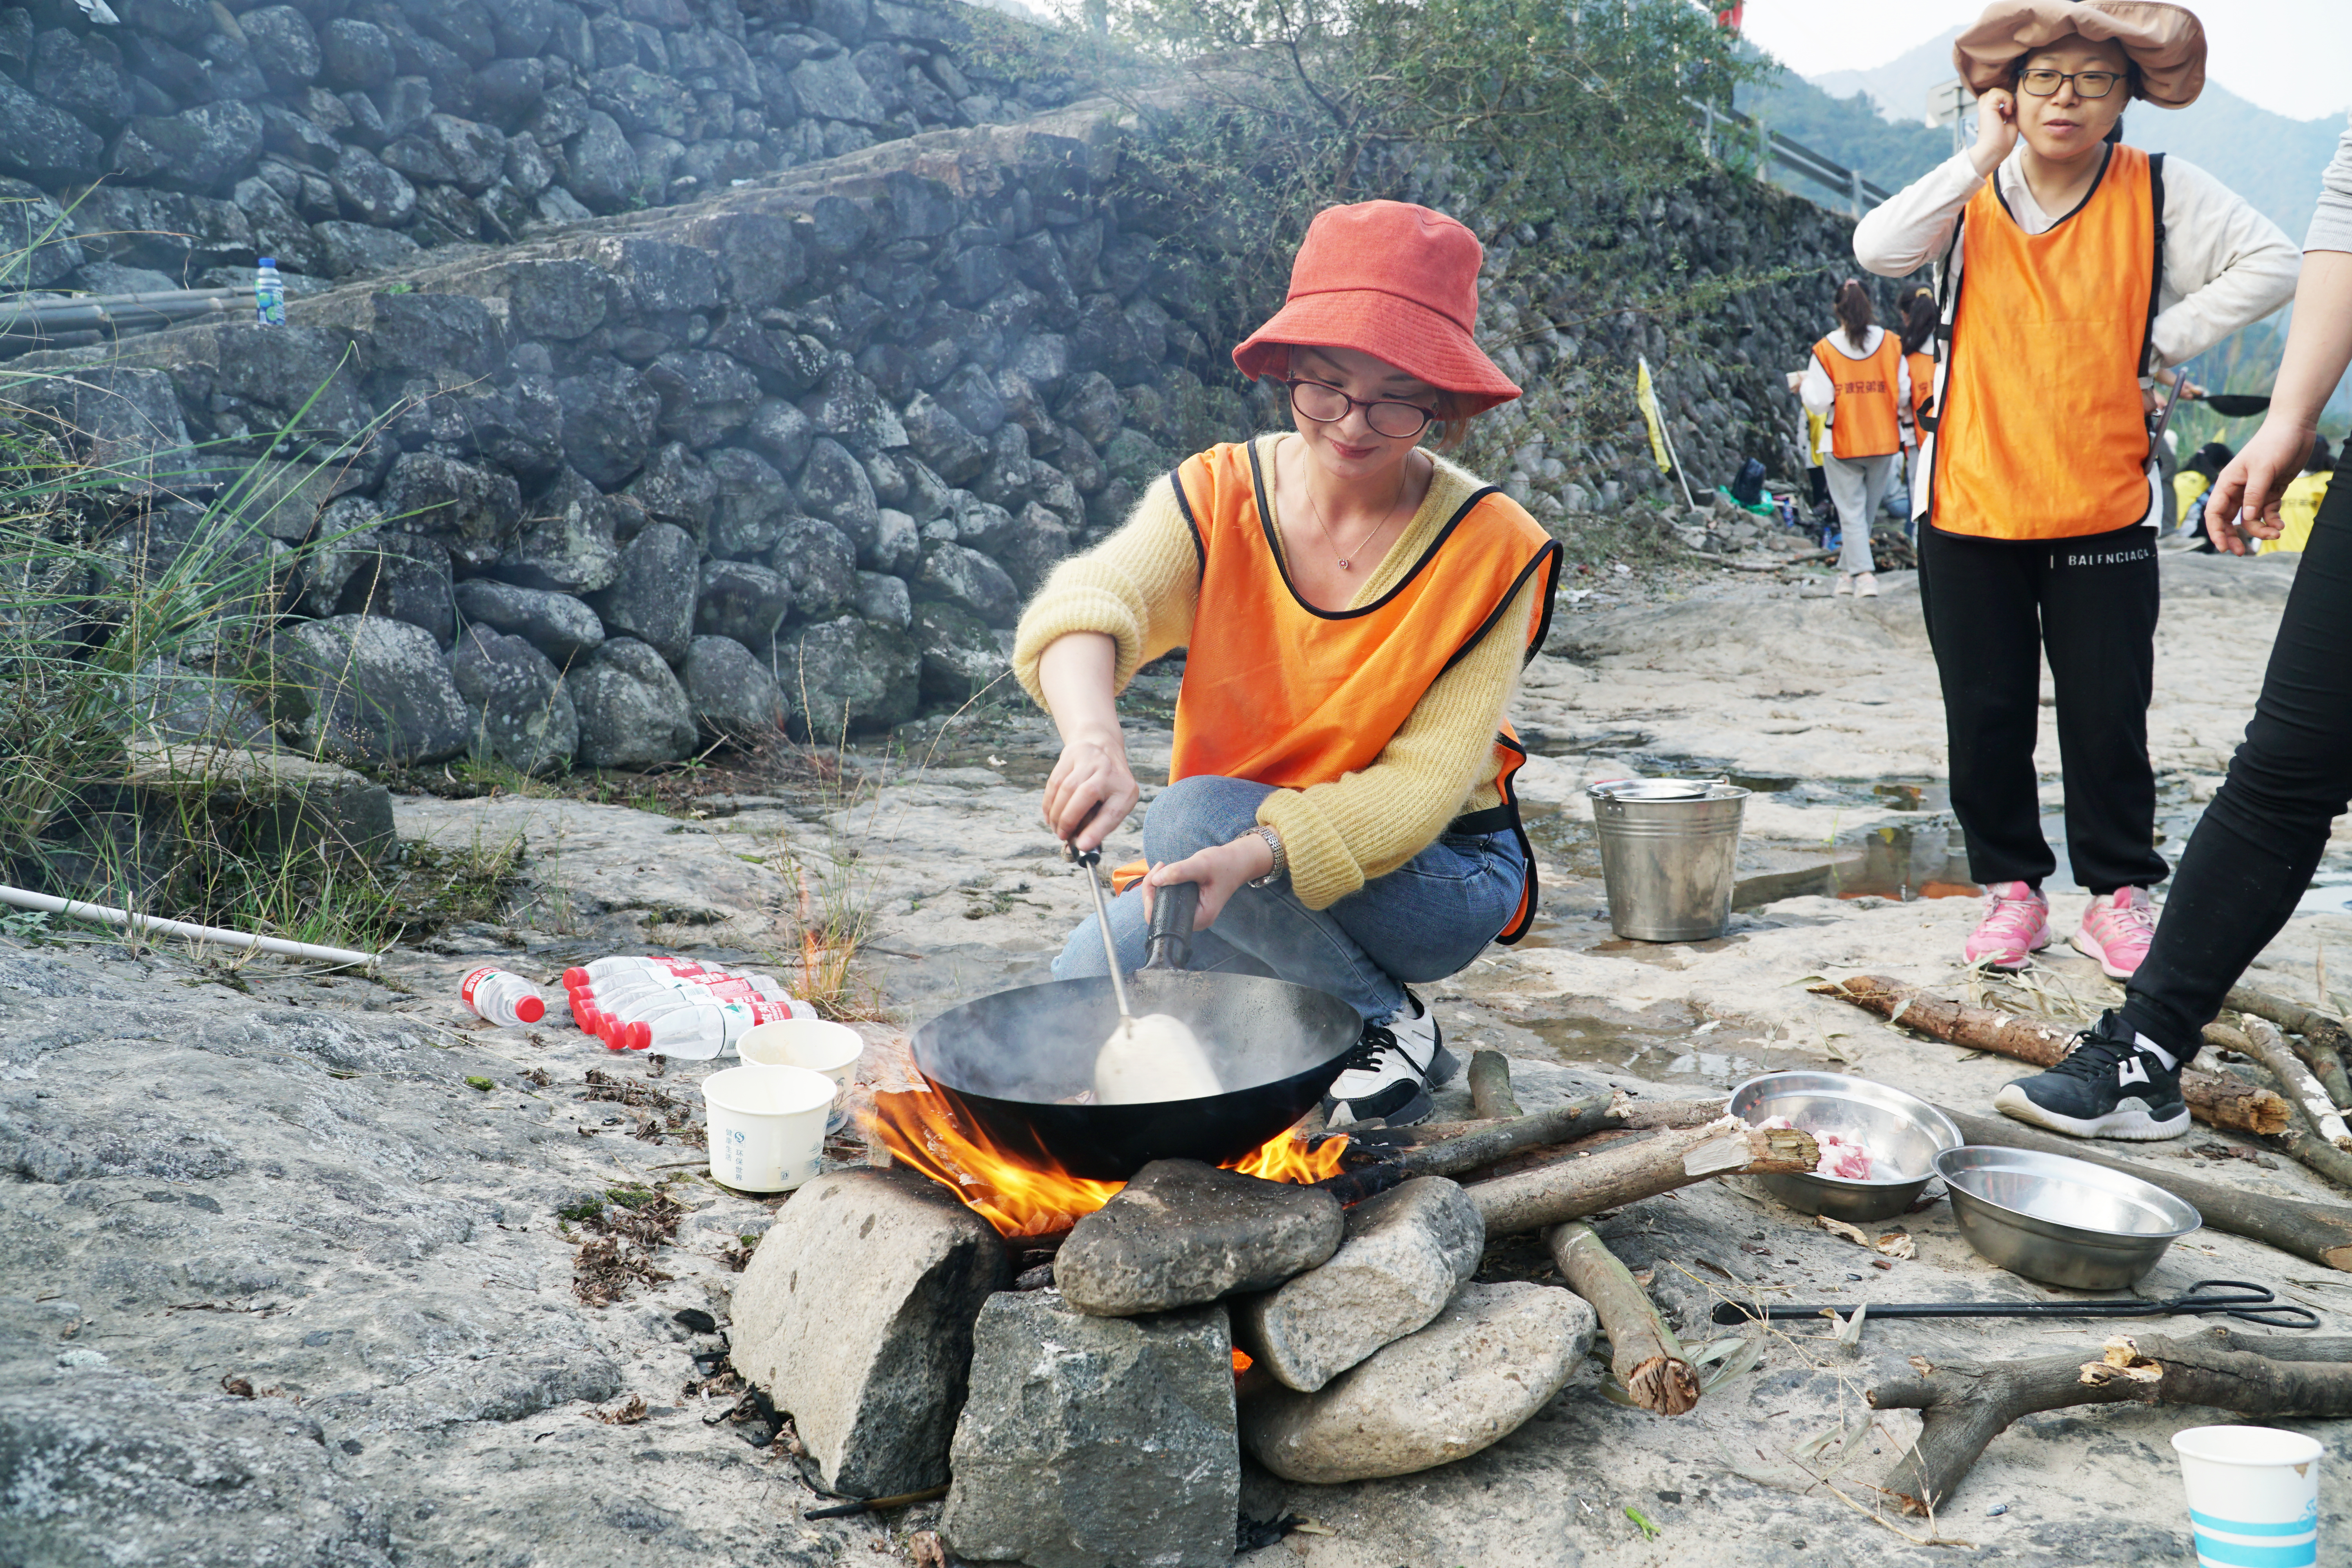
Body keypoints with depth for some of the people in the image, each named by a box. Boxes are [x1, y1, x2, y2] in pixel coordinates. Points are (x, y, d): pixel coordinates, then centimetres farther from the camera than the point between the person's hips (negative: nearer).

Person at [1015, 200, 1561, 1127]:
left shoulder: (1491, 550, -17)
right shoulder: (1217, 496, -10)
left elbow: (1424, 786, -21)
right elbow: (1085, 606, -29)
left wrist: (1256, 853, -39)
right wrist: (1093, 735, -53)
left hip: (1442, 881, -4)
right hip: (1244, 876, 4)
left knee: (1192, 819, -29)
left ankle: (1388, 1027, -11)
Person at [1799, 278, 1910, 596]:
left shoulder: (1825, 350, -8)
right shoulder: (1891, 344, -1)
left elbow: (1818, 403, -10)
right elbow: (1904, 395, -2)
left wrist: (1804, 387, 9)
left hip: (1842, 445, -2)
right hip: (1884, 443, 2)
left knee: (1851, 513, 3)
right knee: (1867, 511, 15)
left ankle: (1863, 574, -8)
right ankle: (1847, 570, 22)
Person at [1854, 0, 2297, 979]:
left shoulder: (2160, 193, -1)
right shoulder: (1970, 194, 2)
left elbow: (2274, 264, -3)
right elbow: (1878, 248, -16)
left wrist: (2160, 343, -7)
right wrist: (1984, 155, -17)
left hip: (2103, 509, -1)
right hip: (1969, 504, 1)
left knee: (2107, 715, 4)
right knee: (1985, 713, 7)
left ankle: (2119, 890, 19)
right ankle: (2011, 885, 21)